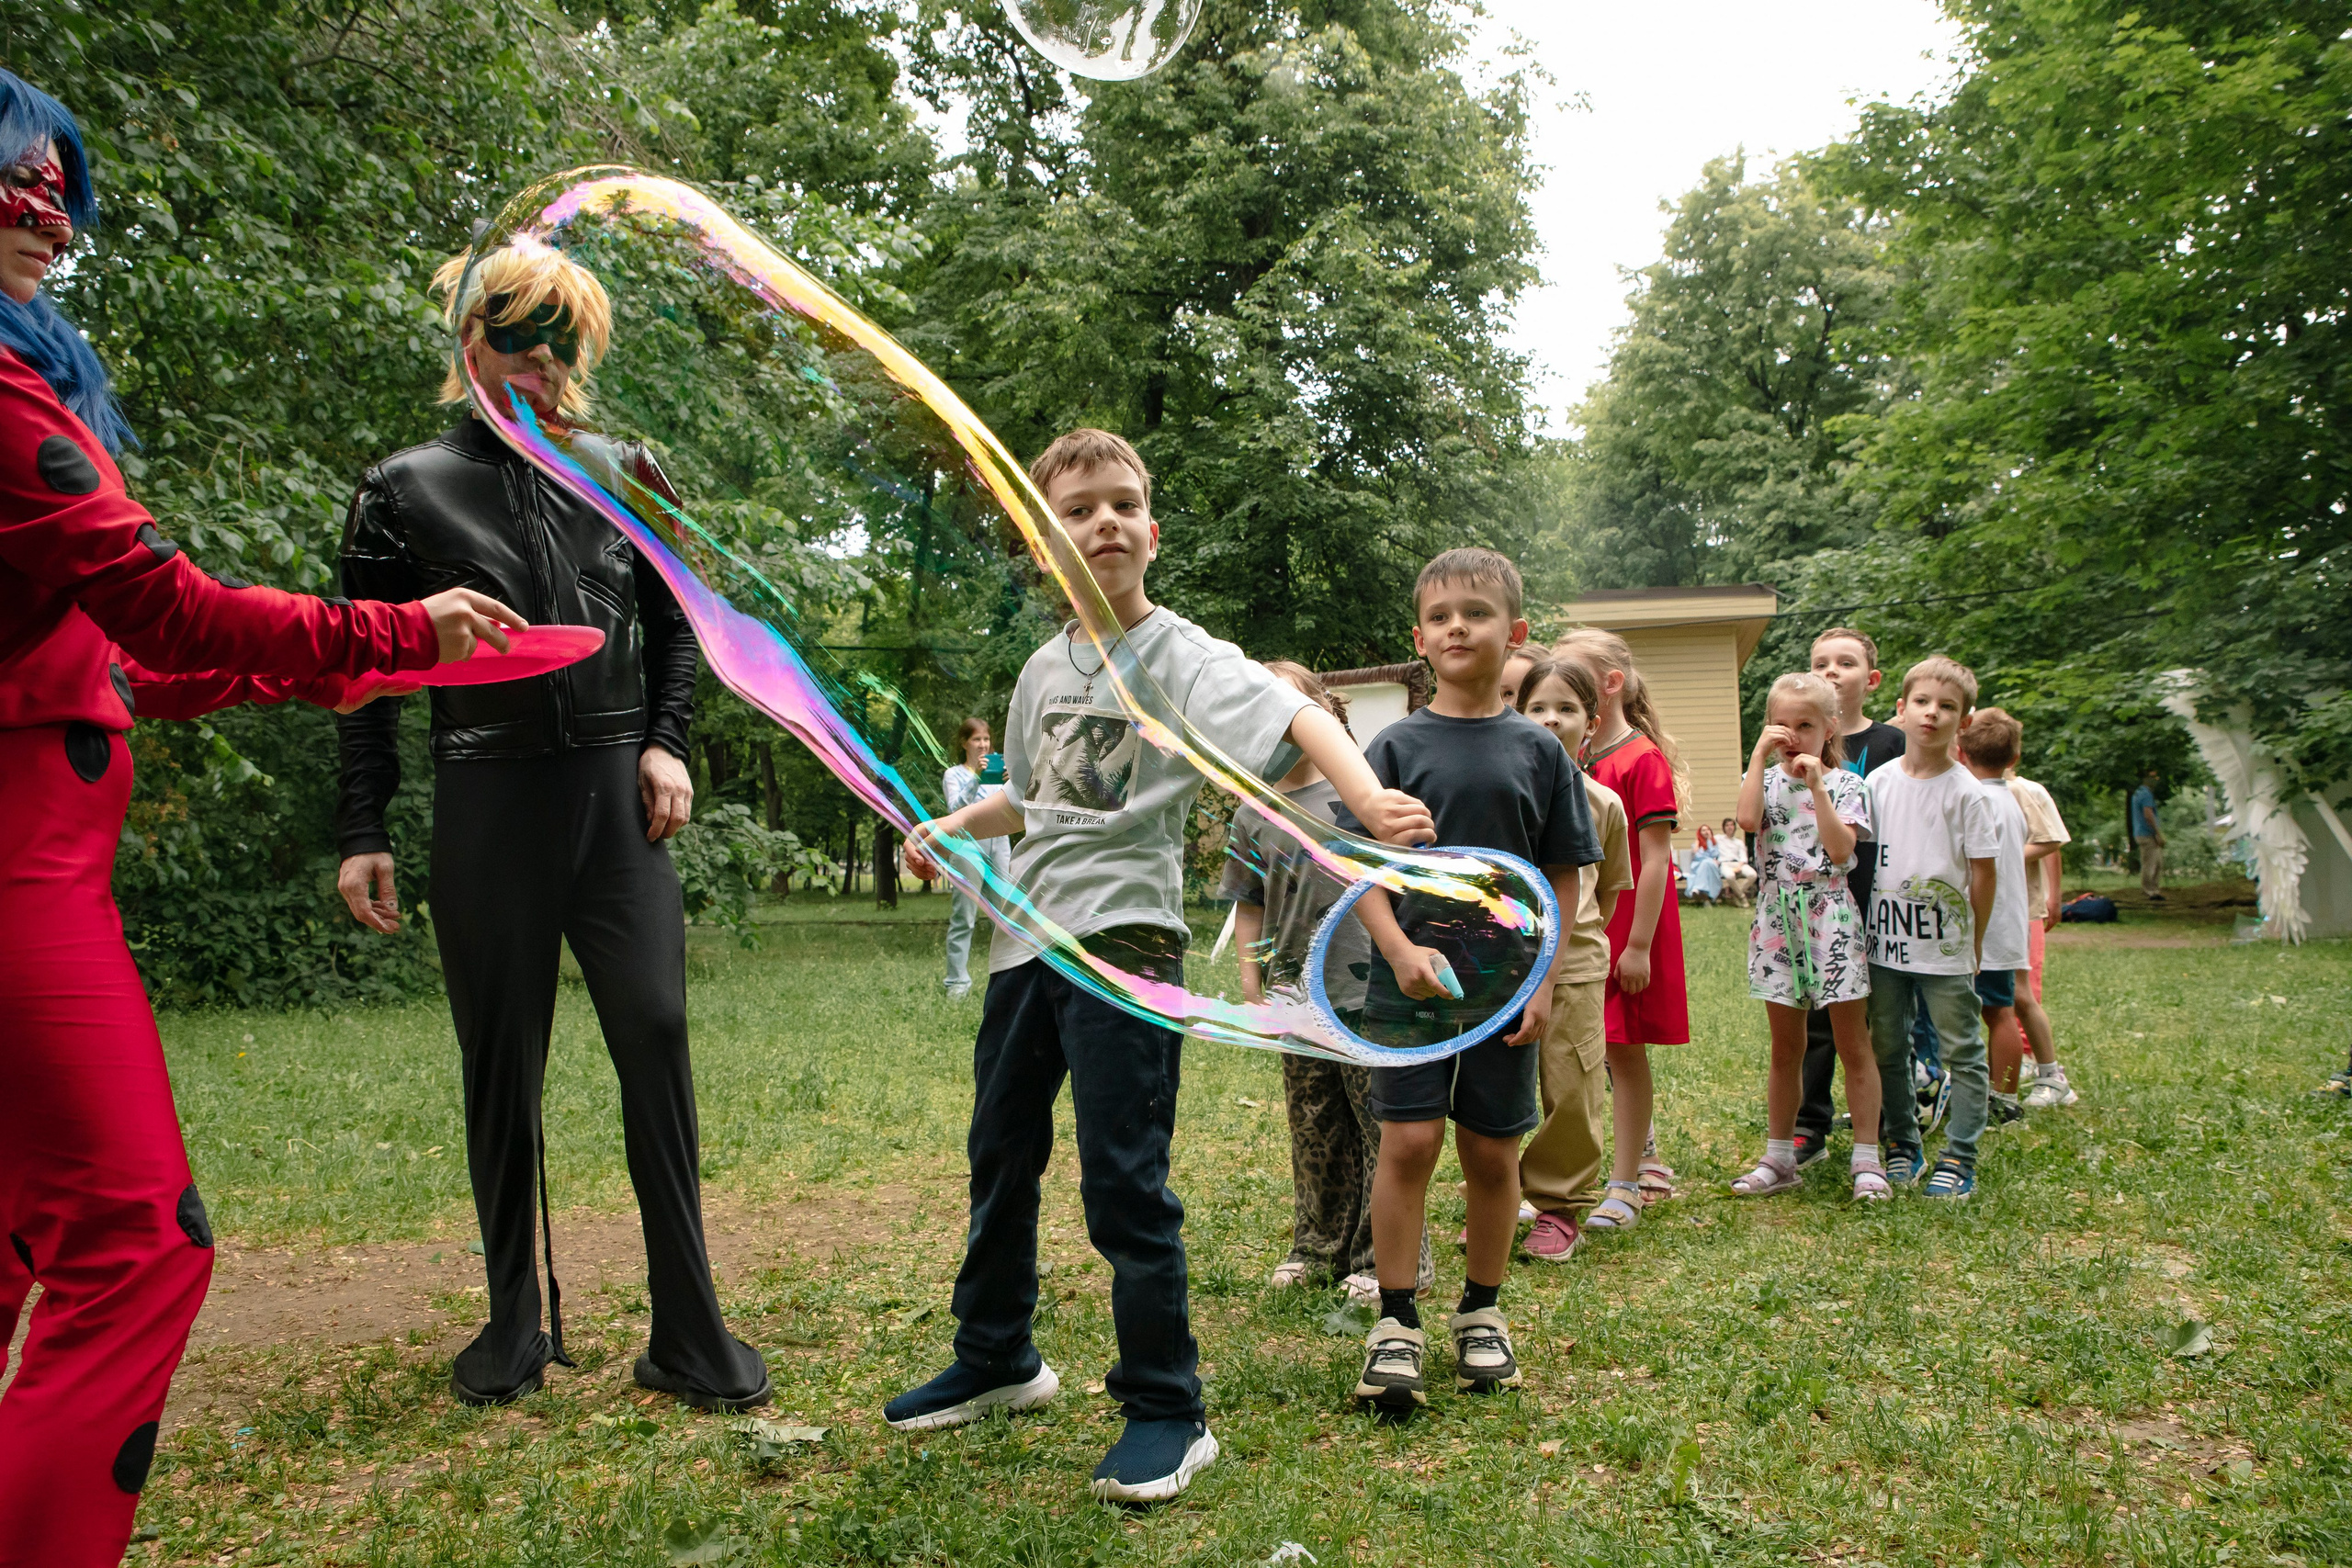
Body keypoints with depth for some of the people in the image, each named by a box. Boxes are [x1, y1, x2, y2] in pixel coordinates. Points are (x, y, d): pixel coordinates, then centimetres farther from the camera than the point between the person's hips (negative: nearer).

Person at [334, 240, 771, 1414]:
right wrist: (362, 833, 2)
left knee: (654, 1035, -6)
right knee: (501, 1062, 5)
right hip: (486, 801, -1)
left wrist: (666, 745, 1)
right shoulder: (407, 489, 4)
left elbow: (671, 628, 17)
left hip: (615, 792, 1)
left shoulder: (621, 474, 10)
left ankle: (688, 1333, 1)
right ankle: (514, 1324, 21)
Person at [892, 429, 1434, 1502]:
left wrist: (1370, 801, -44)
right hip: (1029, 938, 8)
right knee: (999, 1157, 19)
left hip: (1124, 940, -7)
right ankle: (996, 1361, 39)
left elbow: (1298, 719, -27)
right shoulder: (1044, 669, 11)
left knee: (1123, 1181, -6)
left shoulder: (1184, 656, -10)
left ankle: (1167, 1412, 11)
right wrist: (950, 828, 16)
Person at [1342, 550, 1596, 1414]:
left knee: (1492, 1150, 9)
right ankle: (1396, 1322, 8)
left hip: (1505, 985, 2)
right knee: (1407, 1140, -6)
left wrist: (1546, 980, -1)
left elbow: (1562, 878, 6)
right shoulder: (1396, 746, 0)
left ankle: (1481, 1313, 26)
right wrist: (1400, 948, -17)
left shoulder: (1539, 750, 3)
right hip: (1410, 980, -1)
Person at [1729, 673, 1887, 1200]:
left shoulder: (1845, 784, 0)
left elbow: (1841, 849, -15)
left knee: (1853, 1046, 0)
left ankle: (1867, 1158, 8)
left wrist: (1817, 786, -17)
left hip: (1830, 915, -3)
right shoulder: (1766, 778, 7)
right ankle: (1779, 1157, 19)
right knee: (1785, 1049, 11)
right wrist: (1760, 755, -11)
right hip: (1777, 917, 3)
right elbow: (1748, 819, -16)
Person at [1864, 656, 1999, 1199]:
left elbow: (1983, 871, -3)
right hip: (1884, 942, 3)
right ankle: (1902, 1147, 26)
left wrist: (1975, 941, 0)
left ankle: (1959, 1159, 14)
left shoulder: (1965, 792, -7)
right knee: (1888, 1051, 12)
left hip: (1945, 948, -3)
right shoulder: (1878, 782, 2)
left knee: (1962, 1052, 4)